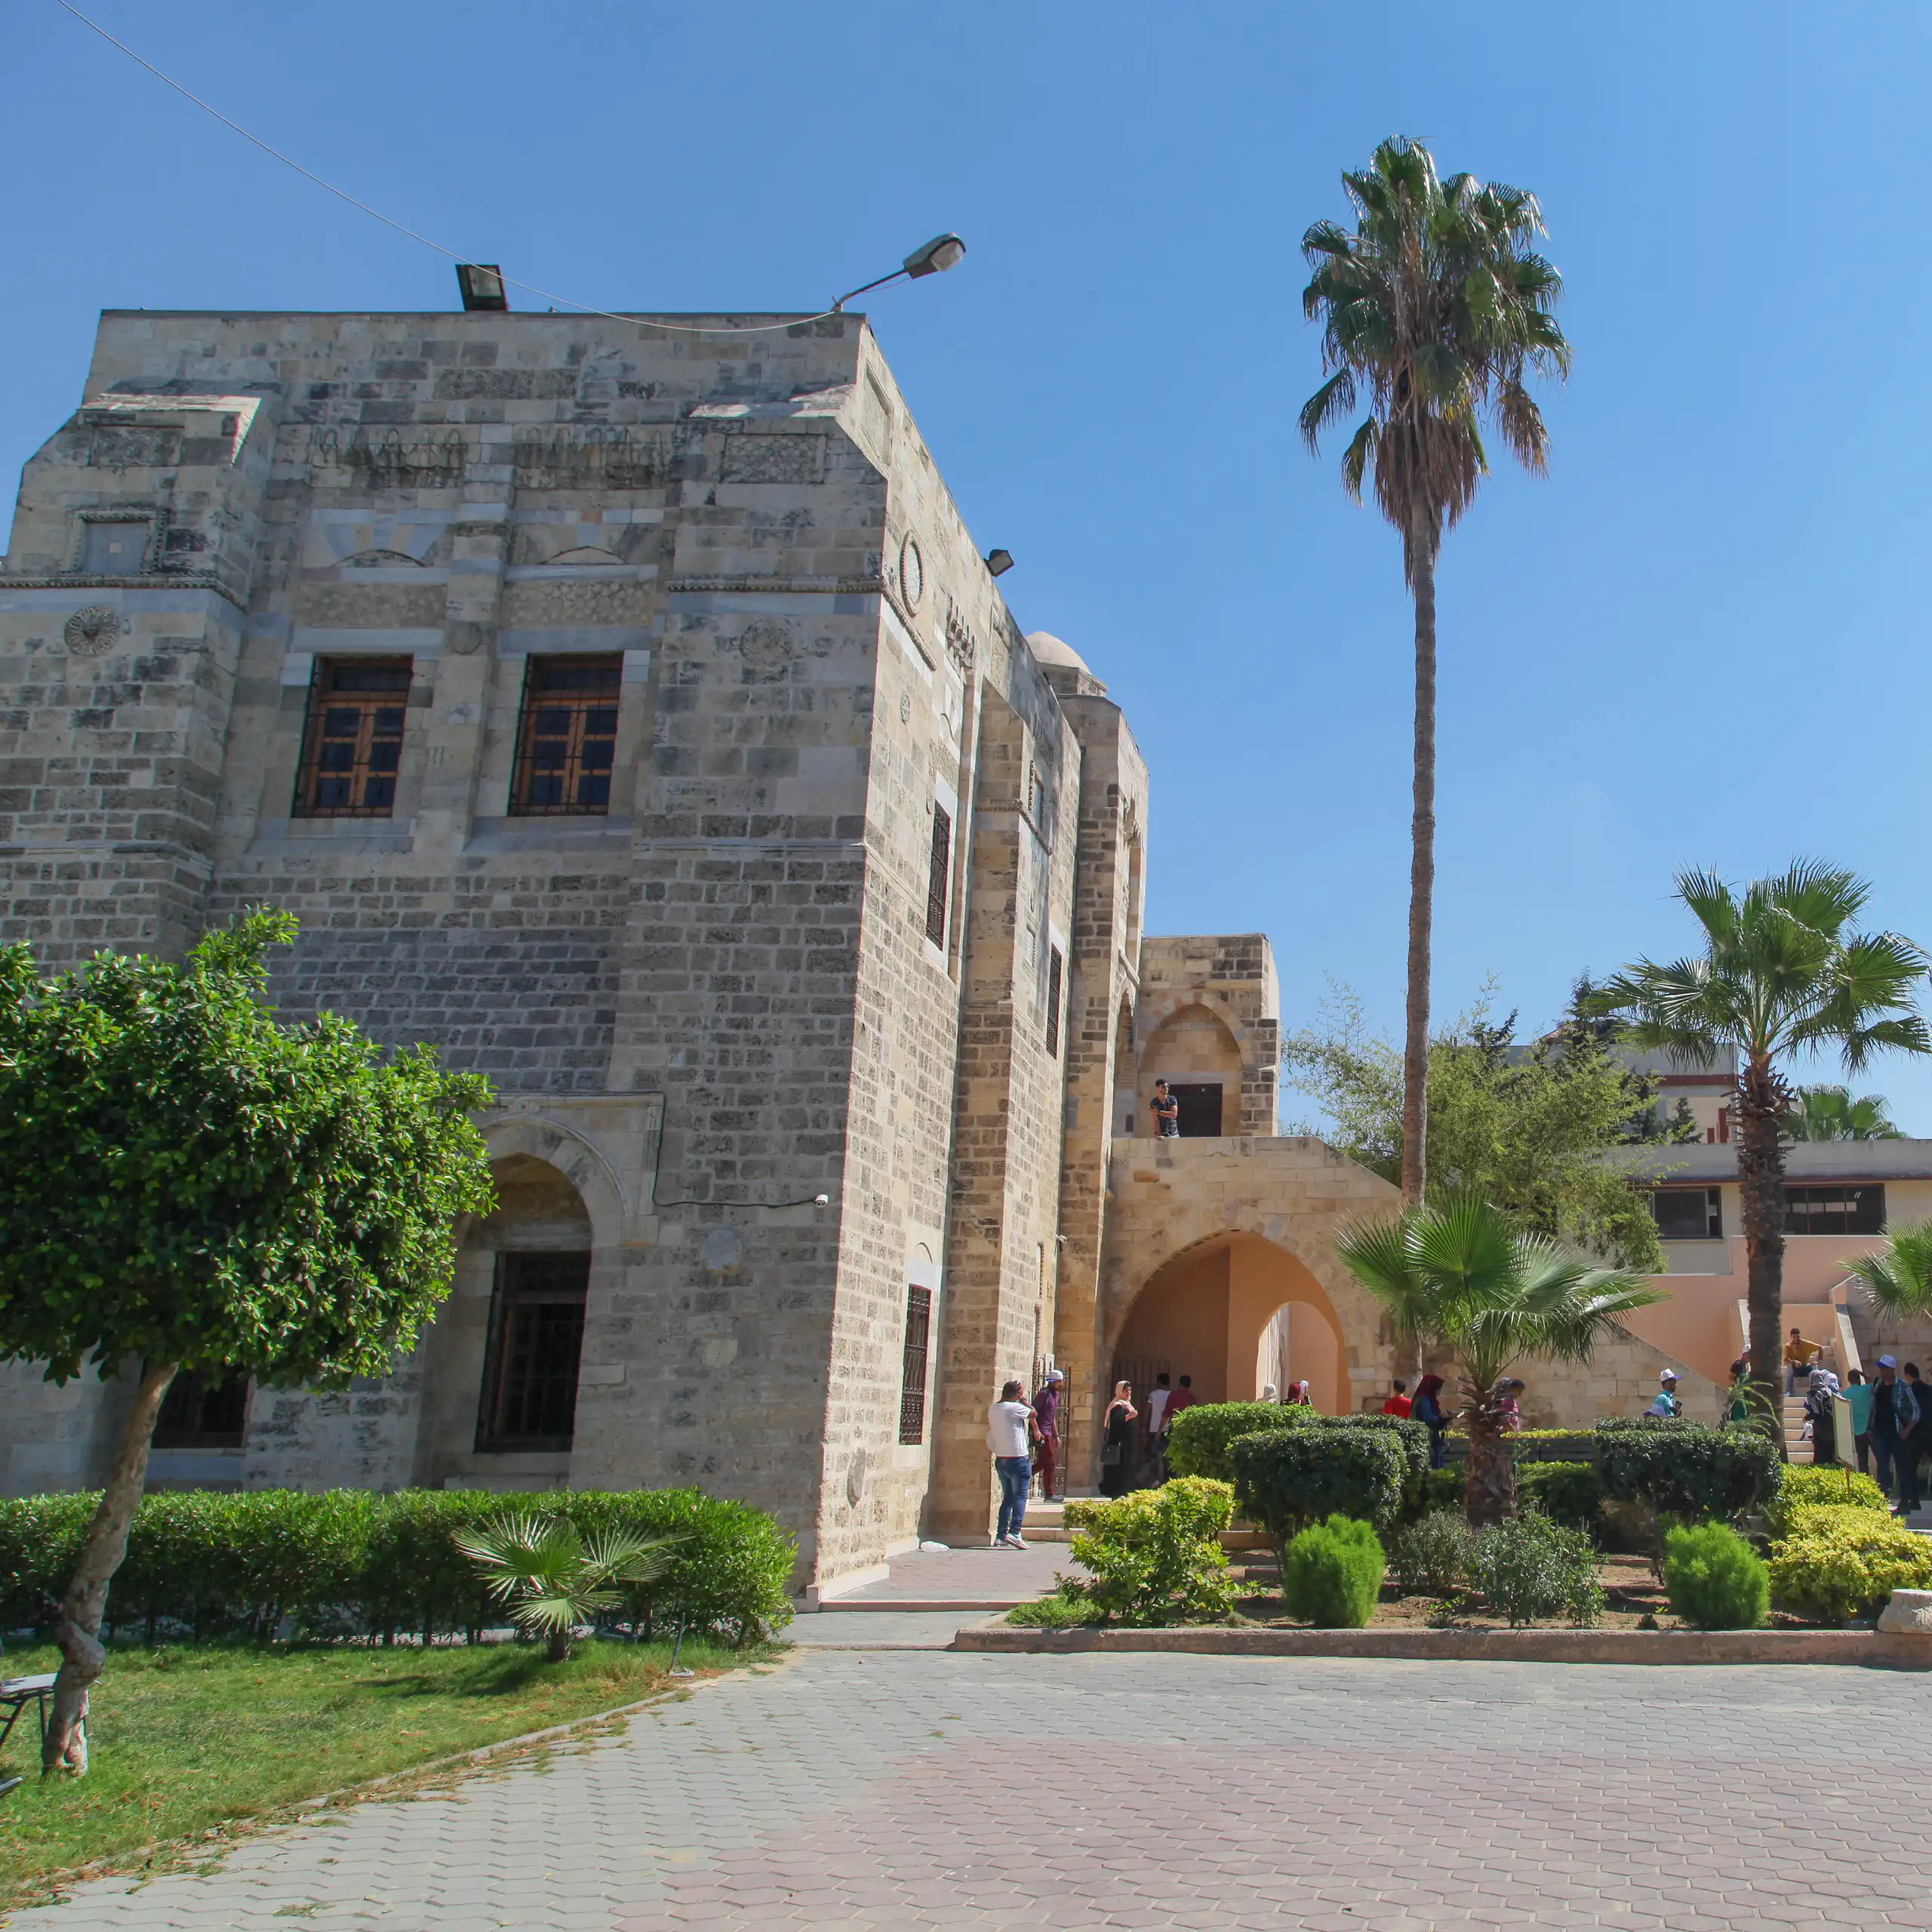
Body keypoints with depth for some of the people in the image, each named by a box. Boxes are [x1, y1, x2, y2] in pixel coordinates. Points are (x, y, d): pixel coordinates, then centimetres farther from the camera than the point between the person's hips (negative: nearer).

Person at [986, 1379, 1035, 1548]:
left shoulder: (992, 1409, 7)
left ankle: (1000, 1535, 9)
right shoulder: (1014, 1408, -14)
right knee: (1020, 1497, -5)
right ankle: (1014, 1532, -18)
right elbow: (1033, 1413, -1)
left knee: (1007, 1497, 13)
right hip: (1018, 1459, -7)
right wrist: (1023, 1399, 10)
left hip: (1000, 1459, 7)